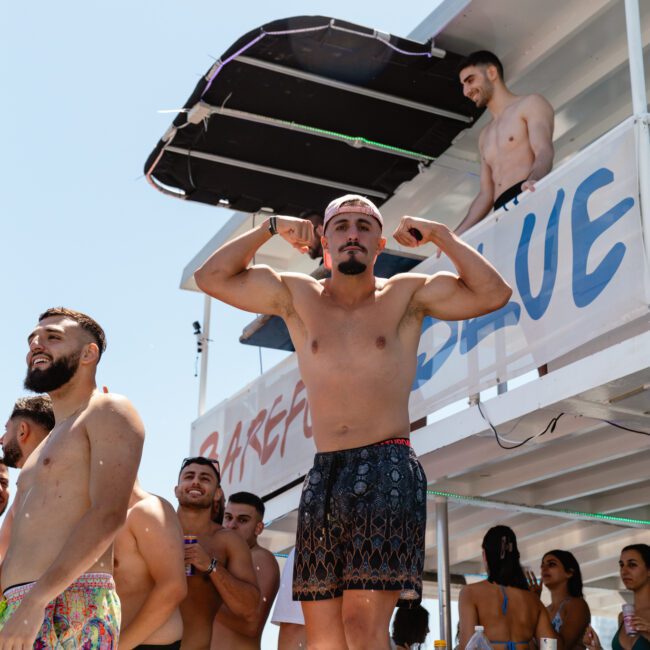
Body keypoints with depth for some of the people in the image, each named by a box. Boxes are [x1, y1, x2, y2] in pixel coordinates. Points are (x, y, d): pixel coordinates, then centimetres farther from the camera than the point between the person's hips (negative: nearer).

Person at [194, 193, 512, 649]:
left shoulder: (406, 295, 6)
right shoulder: (297, 296, 13)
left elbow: (494, 293, -2)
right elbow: (212, 278, 12)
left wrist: (440, 235, -3)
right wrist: (270, 229, 6)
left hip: (387, 467, -4)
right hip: (323, 474, 4)